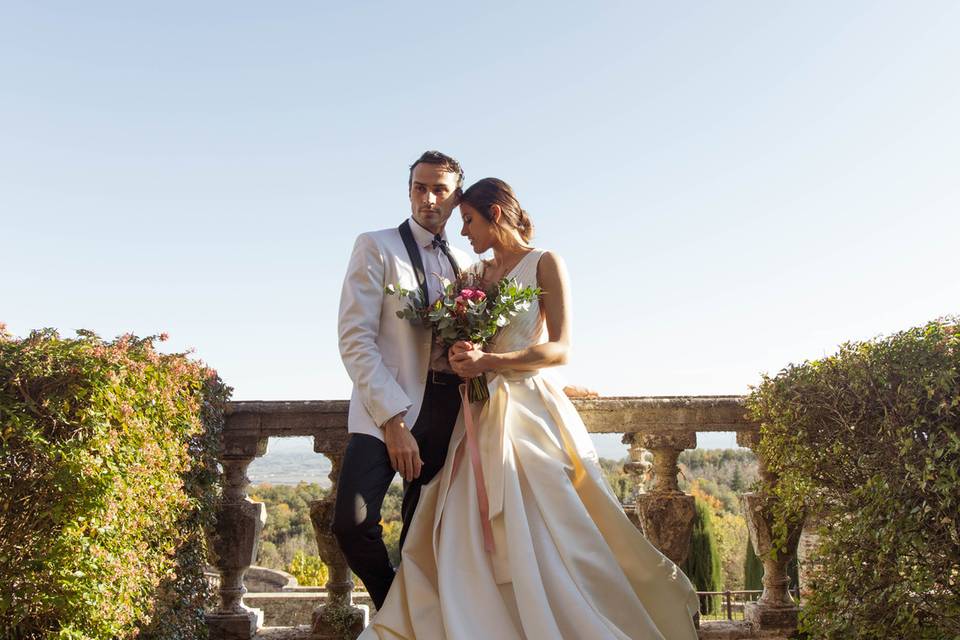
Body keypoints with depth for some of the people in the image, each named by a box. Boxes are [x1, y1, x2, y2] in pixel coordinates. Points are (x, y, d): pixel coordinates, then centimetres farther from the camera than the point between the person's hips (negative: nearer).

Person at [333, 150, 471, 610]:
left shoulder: (465, 265, 16)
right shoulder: (375, 247, 1)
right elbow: (355, 339, -8)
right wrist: (393, 421, -15)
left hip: (448, 411, 5)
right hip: (387, 407, -4)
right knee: (351, 521, -18)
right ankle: (392, 605, 8)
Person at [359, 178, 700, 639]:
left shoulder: (544, 264, -1)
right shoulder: (479, 272, 17)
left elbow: (561, 349, -9)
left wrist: (488, 361, -18)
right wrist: (462, 356, -5)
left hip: (528, 414, -6)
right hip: (481, 419, 6)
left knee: (542, 541, -7)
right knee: (469, 544, 1)